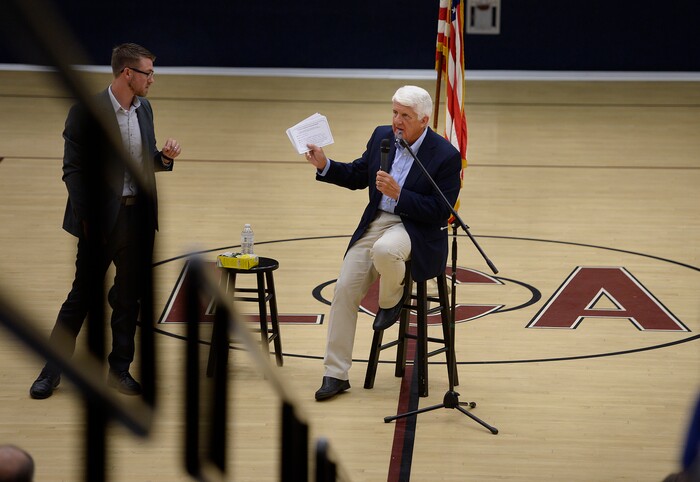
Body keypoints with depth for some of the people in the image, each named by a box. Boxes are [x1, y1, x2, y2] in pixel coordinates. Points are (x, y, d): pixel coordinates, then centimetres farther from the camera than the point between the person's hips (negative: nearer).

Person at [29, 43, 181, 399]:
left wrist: (164, 157, -5)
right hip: (102, 219, -6)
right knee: (81, 296, 1)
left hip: (139, 216, 6)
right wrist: (86, 219, -17)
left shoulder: (144, 108, 8)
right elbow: (73, 169, -12)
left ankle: (120, 370, 20)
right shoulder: (87, 112, -12)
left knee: (128, 299, 10)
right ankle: (51, 372, 11)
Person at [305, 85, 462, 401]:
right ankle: (335, 374, 0)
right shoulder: (382, 137, 5)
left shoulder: (446, 156, -13)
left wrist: (398, 194, -24)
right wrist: (325, 166, 0)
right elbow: (358, 176, 17)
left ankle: (391, 301, -4)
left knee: (384, 250, -39)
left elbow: (440, 212, -15)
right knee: (345, 289, -8)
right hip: (375, 224, 6)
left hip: (416, 230, -5)